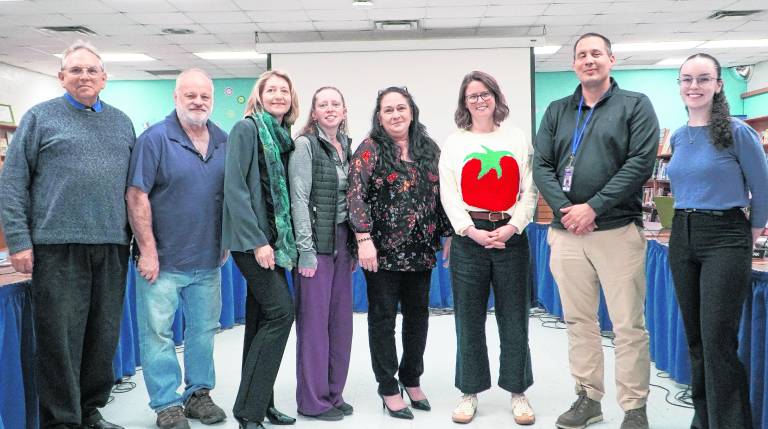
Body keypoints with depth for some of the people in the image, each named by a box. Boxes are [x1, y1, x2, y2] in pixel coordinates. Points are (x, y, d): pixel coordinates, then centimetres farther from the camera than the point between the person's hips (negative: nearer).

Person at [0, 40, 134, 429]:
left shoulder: (122, 123, 16)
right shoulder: (40, 117, 5)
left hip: (112, 247, 4)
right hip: (58, 247, -4)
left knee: (104, 336, 10)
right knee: (60, 338, 0)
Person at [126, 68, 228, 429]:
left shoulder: (224, 142, 8)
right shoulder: (155, 139, -8)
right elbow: (136, 196, -12)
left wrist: (226, 242, 12)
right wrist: (148, 251, -15)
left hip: (208, 260, 5)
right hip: (162, 260, -5)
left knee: (204, 329, 14)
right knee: (158, 332, 2)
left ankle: (198, 393, 29)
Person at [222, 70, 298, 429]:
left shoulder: (284, 138, 15)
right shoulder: (247, 129, -7)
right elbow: (235, 187, -15)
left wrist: (279, 238, 9)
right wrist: (257, 240, -19)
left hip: (274, 237, 7)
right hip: (252, 238, -7)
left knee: (261, 318, 10)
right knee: (281, 310, -12)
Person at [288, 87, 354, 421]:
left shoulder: (346, 146, 13)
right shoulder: (305, 145, -5)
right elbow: (299, 199, -11)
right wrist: (306, 249, -16)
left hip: (342, 241, 6)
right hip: (316, 242, -6)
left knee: (341, 318, 10)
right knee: (314, 319, 0)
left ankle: (333, 392, 23)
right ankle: (312, 400, 12)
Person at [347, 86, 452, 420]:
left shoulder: (429, 149, 10)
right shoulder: (370, 149, -4)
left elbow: (441, 195, 13)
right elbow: (356, 195, -12)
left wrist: (448, 234, 9)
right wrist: (364, 239, -20)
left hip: (420, 251, 5)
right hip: (383, 251, -4)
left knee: (418, 315, 12)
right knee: (383, 317, 5)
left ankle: (412, 379, 30)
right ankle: (388, 388, 17)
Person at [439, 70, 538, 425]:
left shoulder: (517, 138, 12)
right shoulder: (454, 142, 9)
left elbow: (529, 190, 5)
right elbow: (448, 195, 1)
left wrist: (513, 227, -9)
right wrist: (473, 232, -10)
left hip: (511, 235, 1)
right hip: (469, 236, 0)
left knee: (514, 318, 4)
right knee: (469, 319, 4)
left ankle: (518, 392, 18)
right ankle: (469, 392, 16)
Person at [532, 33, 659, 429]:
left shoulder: (636, 105, 3)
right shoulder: (557, 111, 14)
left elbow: (641, 162, -8)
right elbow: (541, 166, 6)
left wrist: (593, 207, -15)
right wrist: (564, 209, -10)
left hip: (618, 230, -3)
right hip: (566, 232, 4)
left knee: (628, 326, 0)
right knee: (578, 321, 11)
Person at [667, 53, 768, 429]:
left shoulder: (737, 133, -9)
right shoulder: (678, 137, 9)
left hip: (725, 240, -6)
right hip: (681, 239, 6)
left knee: (718, 341, -9)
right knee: (695, 338, 13)